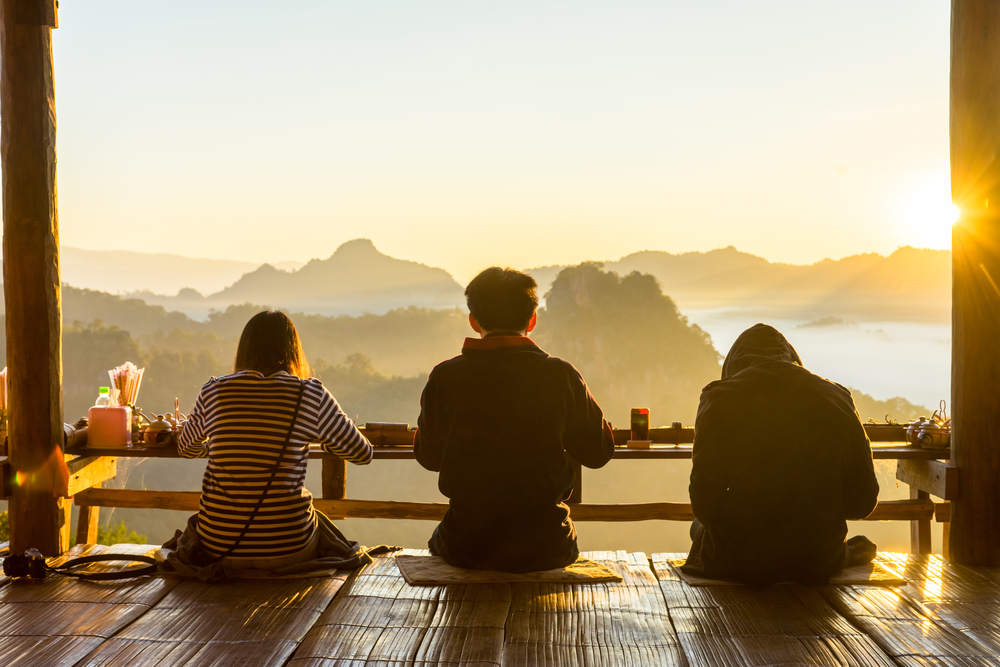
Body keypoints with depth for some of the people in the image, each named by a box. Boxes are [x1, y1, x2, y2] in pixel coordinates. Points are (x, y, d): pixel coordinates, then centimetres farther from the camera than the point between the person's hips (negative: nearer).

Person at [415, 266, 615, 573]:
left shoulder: (445, 377, -8)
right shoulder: (561, 376, -9)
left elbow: (429, 457, 4)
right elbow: (598, 452, 2)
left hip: (467, 549, 0)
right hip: (545, 549, 0)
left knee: (438, 539, 34)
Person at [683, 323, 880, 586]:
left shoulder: (719, 400, -10)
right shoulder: (838, 398, -1)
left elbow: (705, 505, -11)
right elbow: (864, 502, 3)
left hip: (738, 564, -4)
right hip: (818, 565, 4)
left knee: (699, 527, 31)